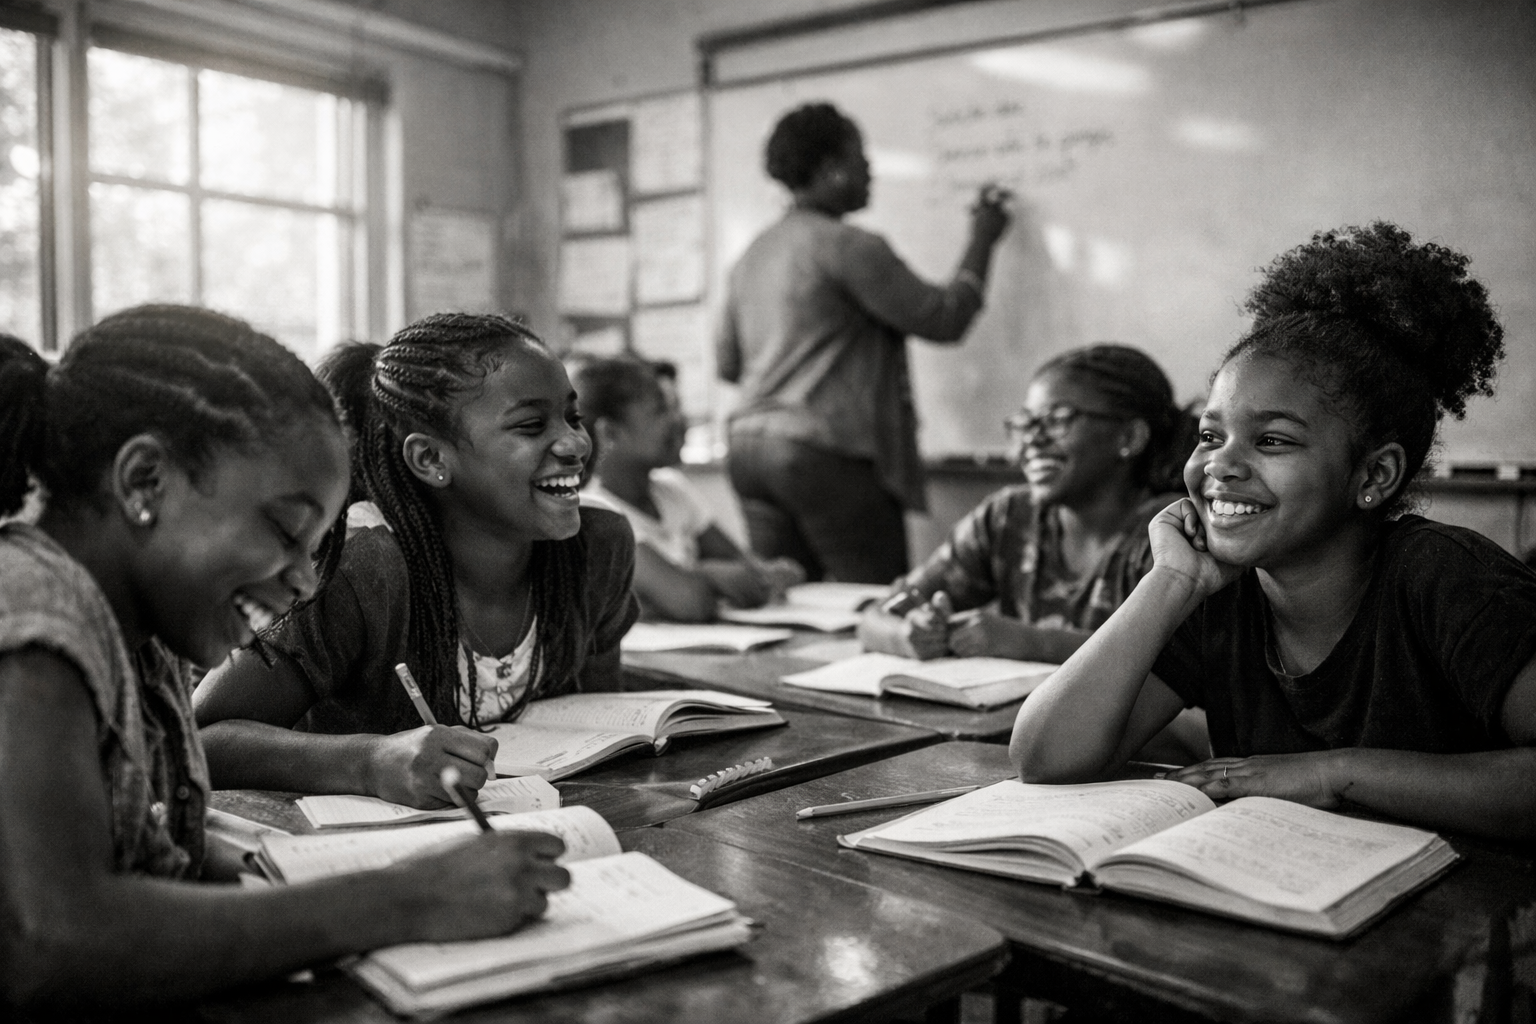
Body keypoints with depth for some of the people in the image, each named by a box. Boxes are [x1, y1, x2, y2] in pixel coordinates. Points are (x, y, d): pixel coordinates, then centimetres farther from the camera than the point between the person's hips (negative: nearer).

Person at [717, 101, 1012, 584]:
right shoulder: (848, 246, -9)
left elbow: (726, 362, 20)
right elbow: (945, 319, -5)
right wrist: (983, 238, 8)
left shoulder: (753, 254, 15)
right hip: (826, 453, -8)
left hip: (749, 448, 8)